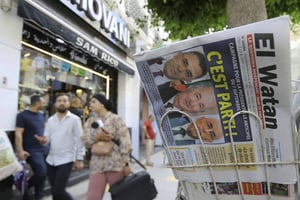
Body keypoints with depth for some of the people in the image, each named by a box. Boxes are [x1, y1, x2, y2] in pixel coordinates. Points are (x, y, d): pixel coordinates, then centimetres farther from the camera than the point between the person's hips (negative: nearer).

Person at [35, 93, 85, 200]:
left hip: (66, 160, -5)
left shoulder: (74, 119, -6)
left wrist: (79, 159, -10)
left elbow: (80, 140, -7)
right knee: (54, 191, 14)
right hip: (51, 160, 6)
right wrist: (43, 140, -16)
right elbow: (47, 138, 8)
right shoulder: (50, 120, 9)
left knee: (58, 191, -7)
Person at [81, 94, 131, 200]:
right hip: (97, 165, 5)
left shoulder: (115, 119, -4)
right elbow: (85, 141, 4)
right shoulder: (90, 122, 13)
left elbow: (124, 141, -8)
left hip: (115, 163, -4)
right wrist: (97, 137, -16)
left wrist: (126, 163, -12)